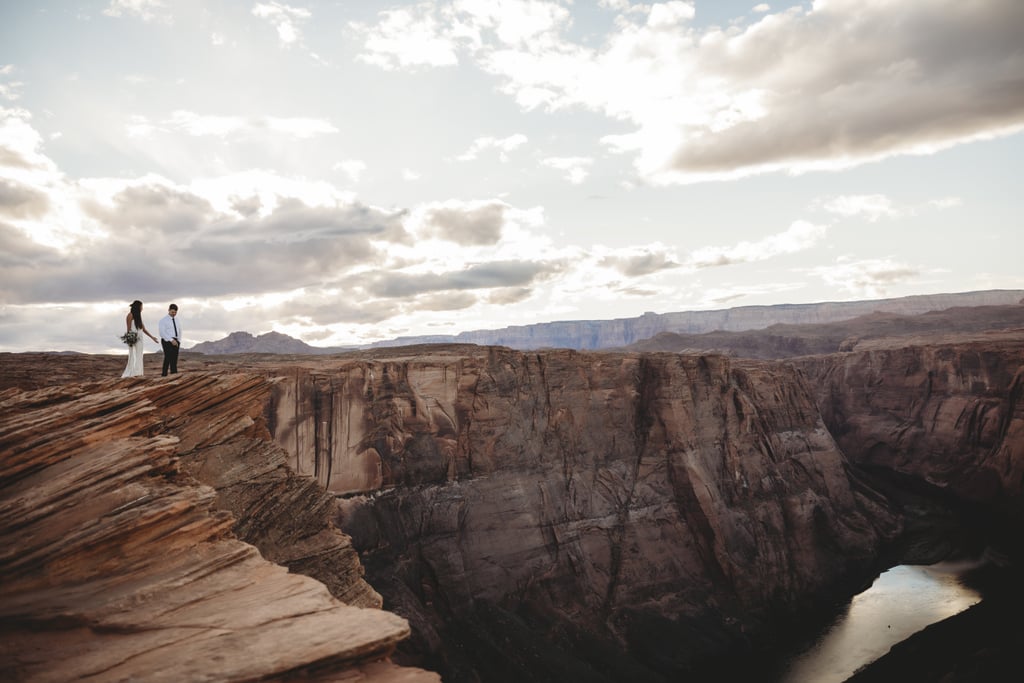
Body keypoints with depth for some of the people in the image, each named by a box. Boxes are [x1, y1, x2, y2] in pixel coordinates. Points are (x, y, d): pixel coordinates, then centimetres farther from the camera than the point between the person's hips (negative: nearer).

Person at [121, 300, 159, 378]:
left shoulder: (138, 316, 17)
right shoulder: (130, 315, -5)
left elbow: (143, 329, 20)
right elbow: (128, 329, -10)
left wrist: (152, 337, 19)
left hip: (139, 338, 8)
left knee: (139, 356, 2)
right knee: (133, 356, -8)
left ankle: (137, 373, 0)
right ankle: (132, 374, -7)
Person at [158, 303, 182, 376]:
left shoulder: (177, 320, 15)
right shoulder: (163, 320, -4)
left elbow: (179, 331, 21)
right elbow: (162, 333, -13)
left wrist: (178, 341, 7)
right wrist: (171, 340, -21)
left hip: (175, 342, 6)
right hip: (167, 341, -6)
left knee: (174, 359, 1)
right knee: (168, 357, -15)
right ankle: (164, 374, -12)